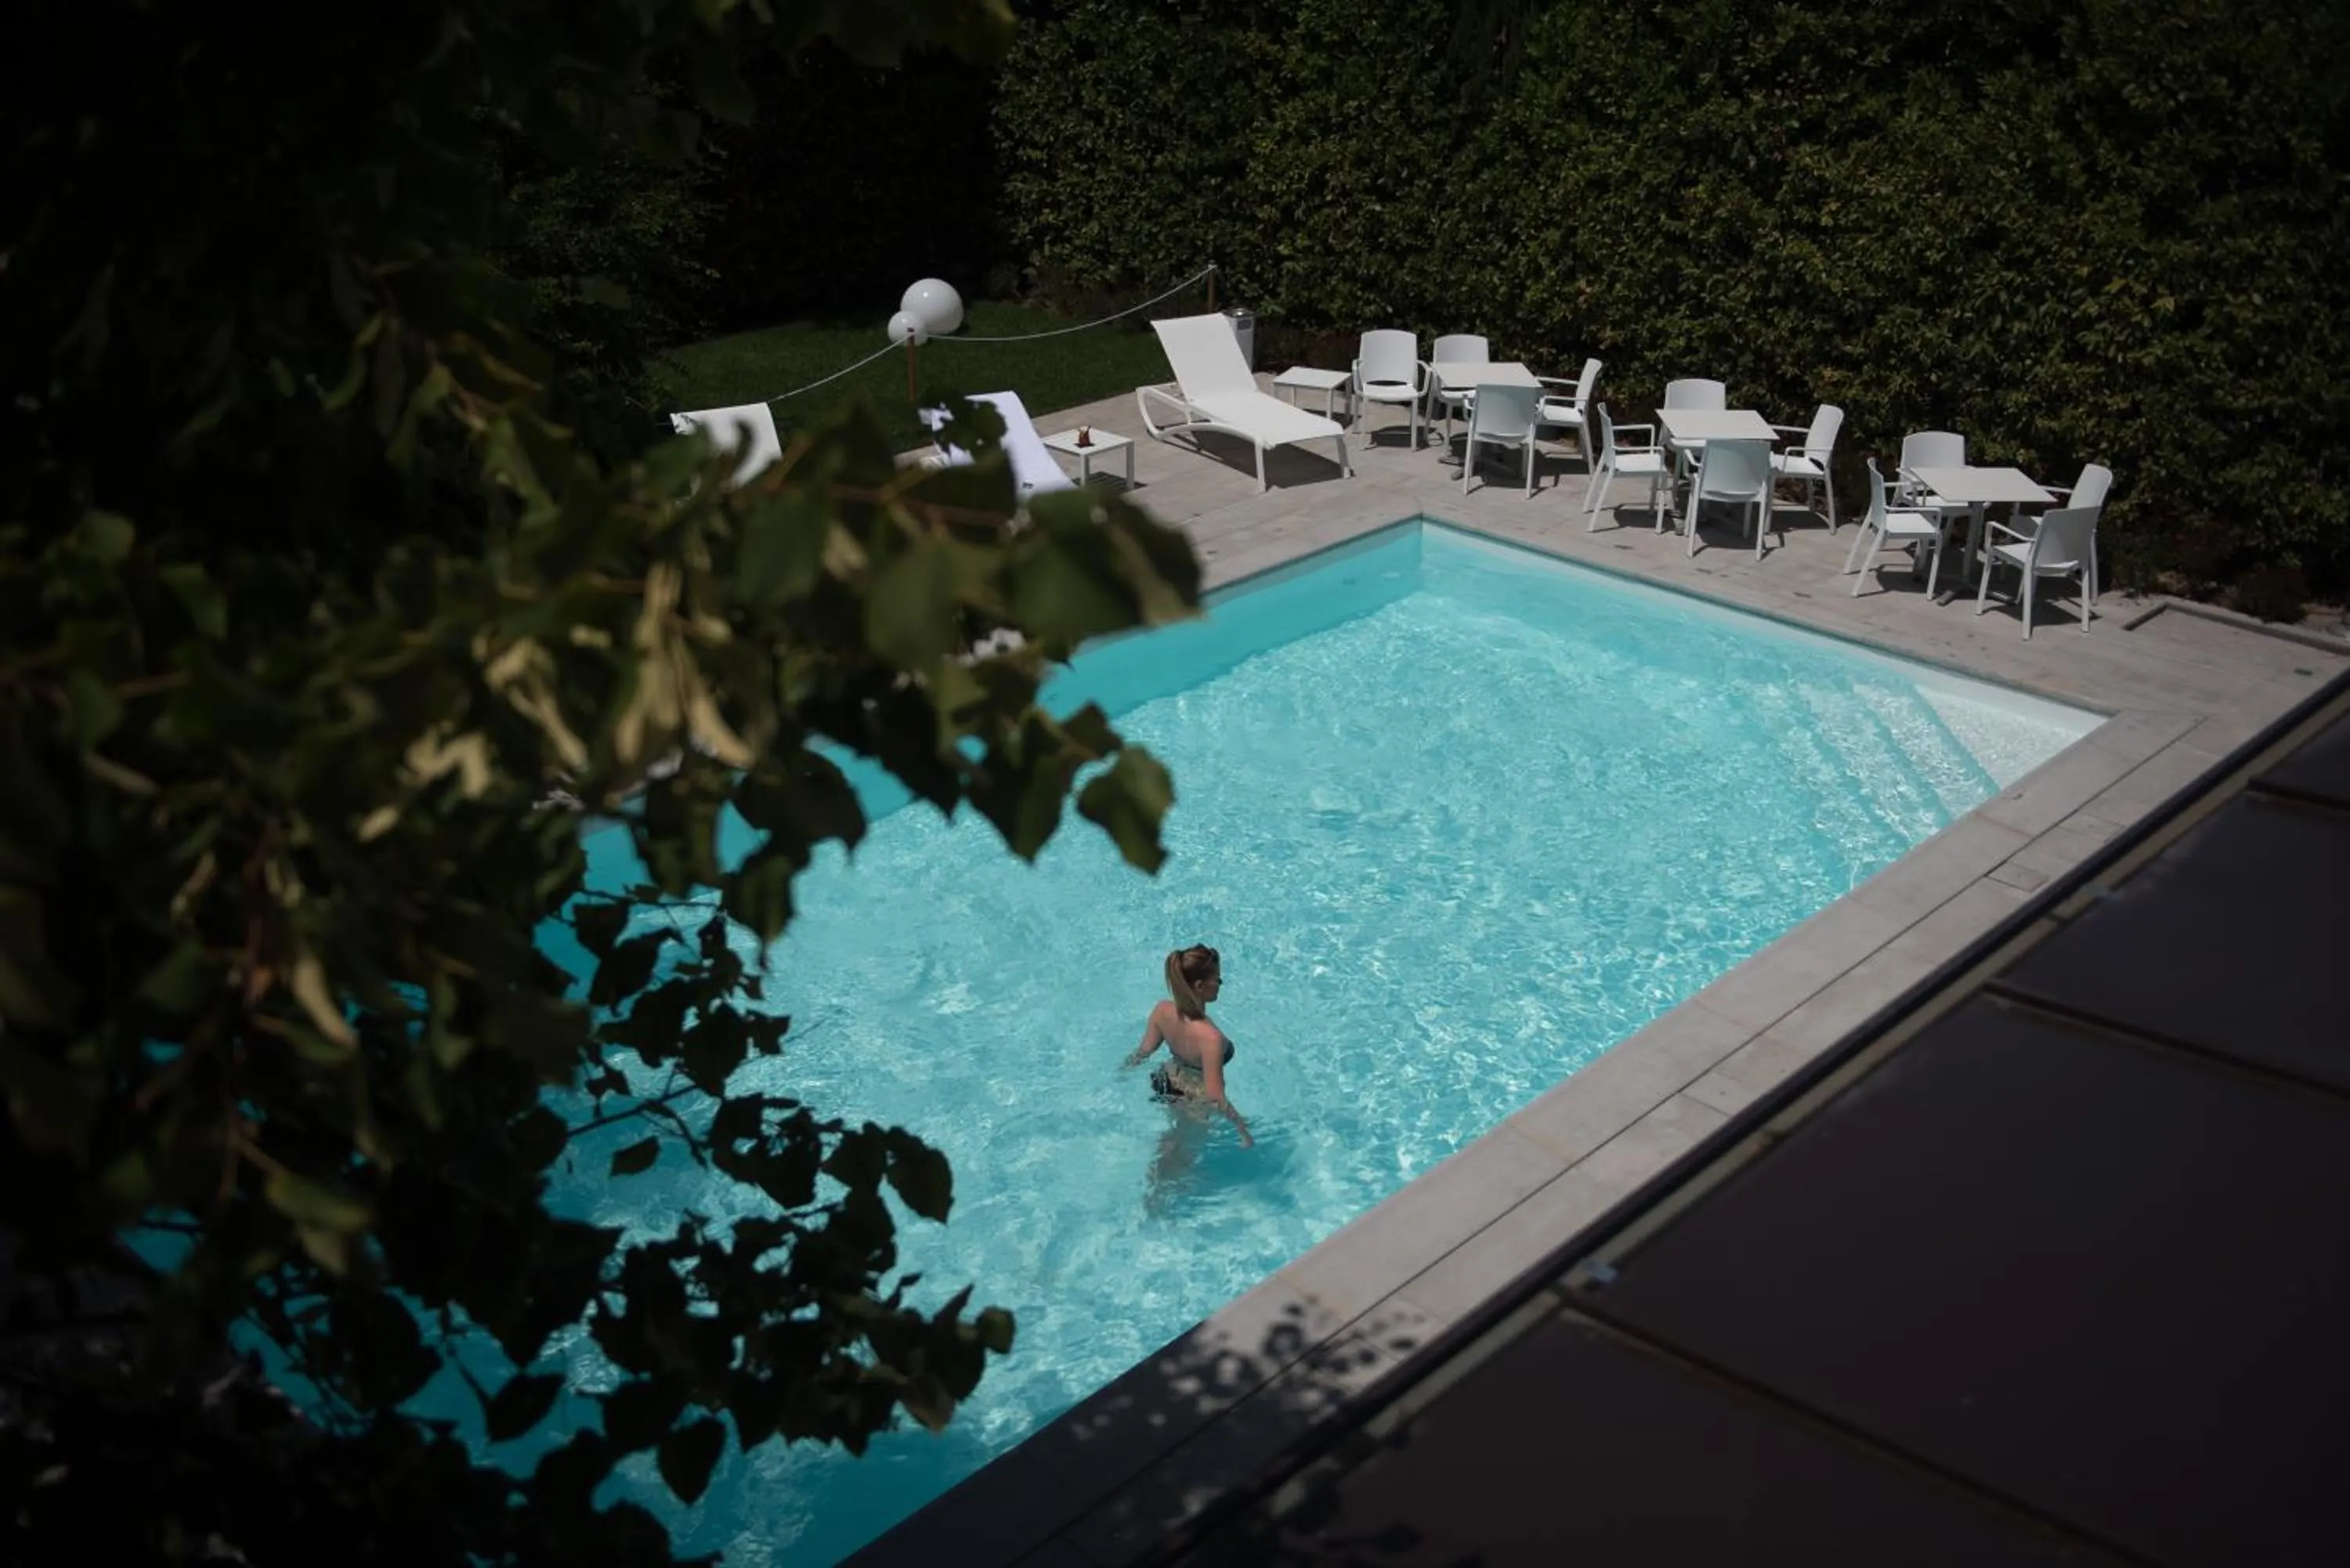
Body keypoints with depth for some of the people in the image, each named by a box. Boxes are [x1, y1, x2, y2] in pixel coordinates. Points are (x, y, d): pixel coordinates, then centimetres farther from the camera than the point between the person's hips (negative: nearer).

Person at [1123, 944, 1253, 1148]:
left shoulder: (1163, 1011, -23)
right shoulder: (1210, 1038, -42)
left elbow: (1143, 1051, -5)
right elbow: (1215, 1098, -35)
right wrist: (1244, 1130, -22)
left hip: (1168, 1086, 5)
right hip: (1196, 1101, -5)